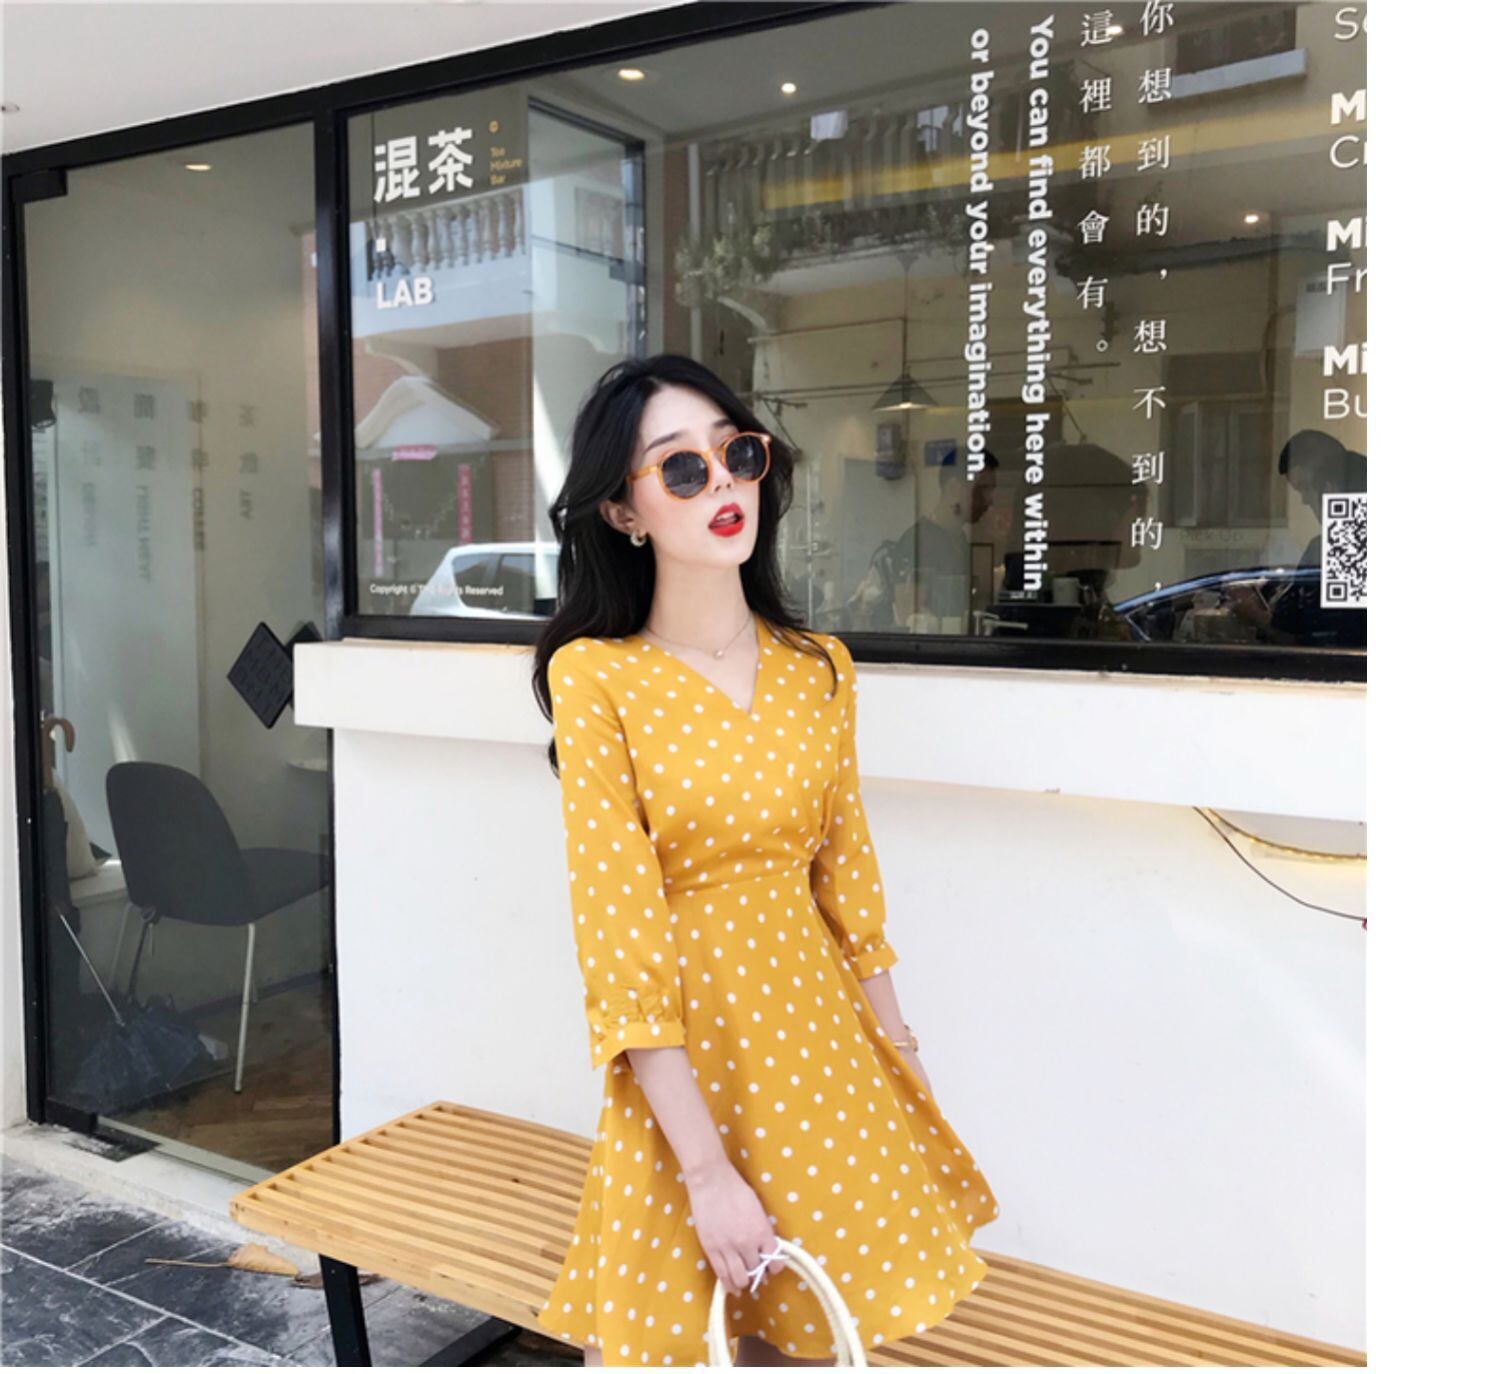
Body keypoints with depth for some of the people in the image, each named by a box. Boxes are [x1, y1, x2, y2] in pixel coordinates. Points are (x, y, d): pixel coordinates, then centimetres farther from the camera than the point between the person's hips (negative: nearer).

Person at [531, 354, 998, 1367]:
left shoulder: (819, 668, 1)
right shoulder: (597, 677, -14)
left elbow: (847, 875, 7)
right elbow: (620, 939, -17)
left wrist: (900, 1052, 10)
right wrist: (707, 1170, -19)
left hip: (818, 1027, 4)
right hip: (682, 1054, -4)